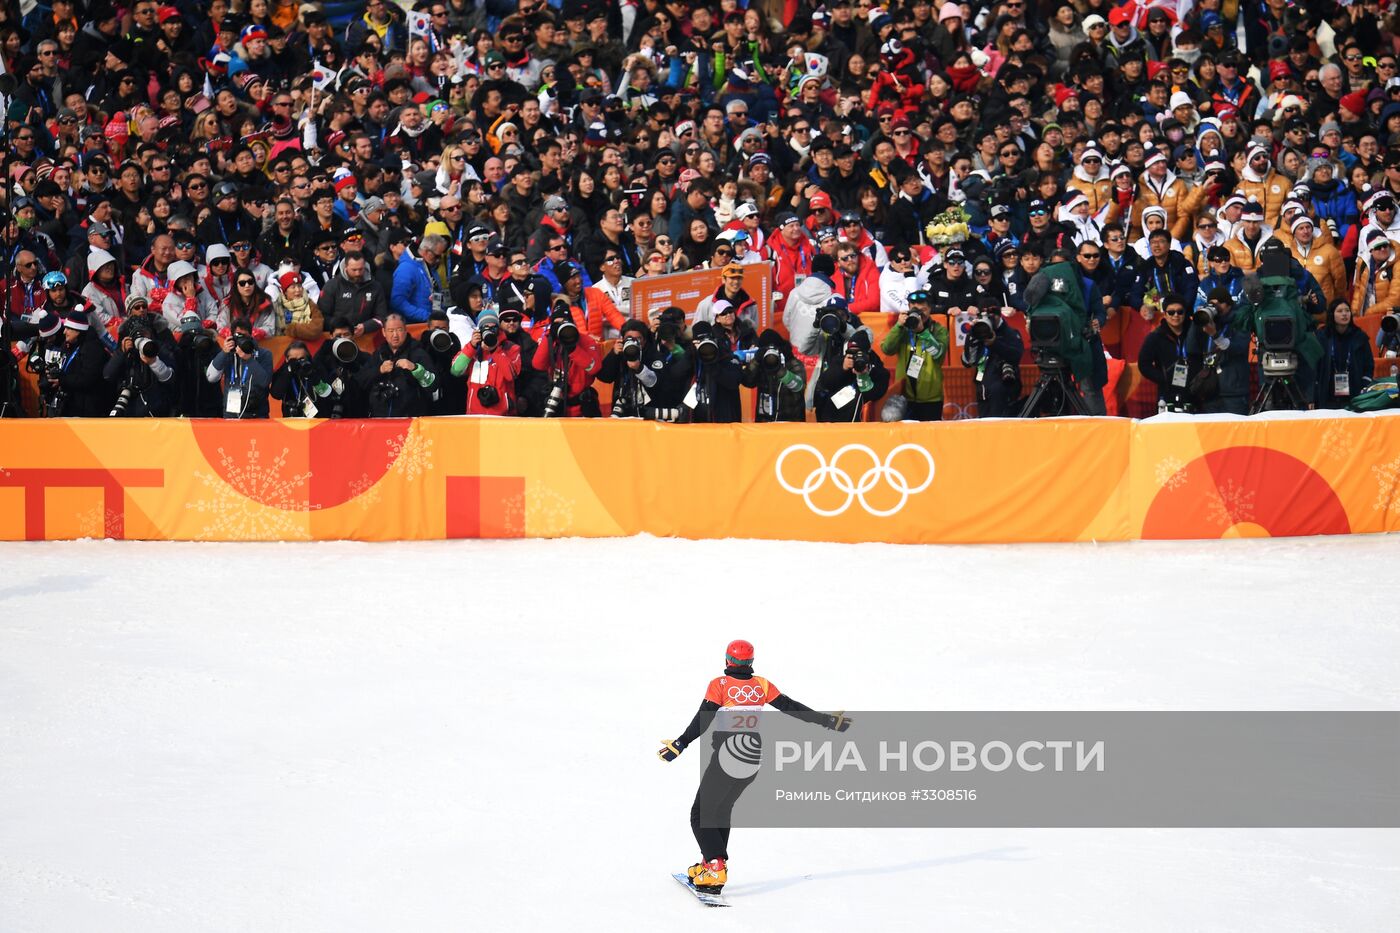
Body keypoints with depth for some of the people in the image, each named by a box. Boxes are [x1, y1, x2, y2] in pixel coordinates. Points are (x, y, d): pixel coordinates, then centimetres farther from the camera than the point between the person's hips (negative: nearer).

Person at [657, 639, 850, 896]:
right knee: (722, 809, 25)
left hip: (725, 760, -5)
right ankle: (711, 863, 26)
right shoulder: (762, 685, 3)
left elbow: (703, 720, -17)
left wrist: (680, 744, -18)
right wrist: (827, 720, 12)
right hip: (753, 763, 6)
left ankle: (716, 867, -15)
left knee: (701, 815, 3)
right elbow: (791, 707, 5)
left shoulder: (719, 685, -8)